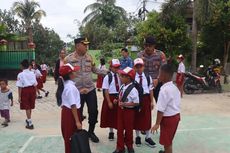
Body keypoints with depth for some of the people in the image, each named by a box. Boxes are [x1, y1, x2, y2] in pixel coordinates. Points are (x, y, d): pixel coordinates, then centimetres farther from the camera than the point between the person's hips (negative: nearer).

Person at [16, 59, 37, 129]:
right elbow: (35, 84, 4)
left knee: (27, 107, 4)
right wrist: (35, 93, 15)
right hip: (32, 89, 4)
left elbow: (20, 87, -11)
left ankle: (30, 124, 5)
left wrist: (19, 96, -7)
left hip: (25, 90, -4)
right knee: (30, 106, 19)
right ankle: (28, 120, 40)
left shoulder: (20, 74, -8)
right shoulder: (32, 73, 3)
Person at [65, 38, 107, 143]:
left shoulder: (89, 57, 5)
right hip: (77, 91, -4)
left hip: (91, 89, 4)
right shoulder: (68, 59, -10)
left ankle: (91, 132, 30)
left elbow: (94, 70, 14)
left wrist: (107, 72, 6)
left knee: (94, 111, 8)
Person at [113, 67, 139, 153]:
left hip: (129, 111, -7)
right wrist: (117, 100, -4)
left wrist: (124, 104, -24)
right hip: (121, 110, 7)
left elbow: (136, 103, -21)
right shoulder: (122, 87, 0)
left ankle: (129, 146, 36)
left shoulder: (133, 89, -23)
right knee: (120, 129, 12)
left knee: (128, 129, 13)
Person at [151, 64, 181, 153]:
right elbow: (175, 104, 11)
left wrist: (157, 123, -19)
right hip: (176, 115, 9)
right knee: (169, 140, 29)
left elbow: (161, 110, -24)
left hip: (168, 118, -9)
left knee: (167, 142, 7)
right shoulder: (175, 87, 5)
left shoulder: (164, 90, -23)